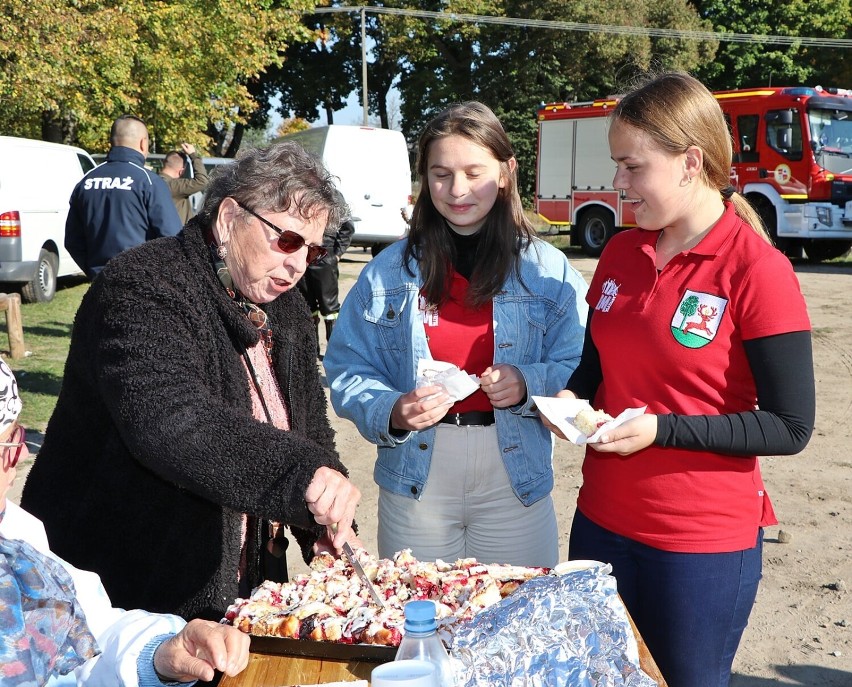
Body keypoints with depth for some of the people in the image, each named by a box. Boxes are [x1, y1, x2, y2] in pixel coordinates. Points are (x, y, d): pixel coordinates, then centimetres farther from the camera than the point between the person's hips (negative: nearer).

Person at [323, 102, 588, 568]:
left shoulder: (548, 269, 0)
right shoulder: (388, 271, 2)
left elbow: (581, 370, -3)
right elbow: (346, 370, -1)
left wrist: (527, 384, -22)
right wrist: (391, 412, -19)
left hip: (514, 481, 0)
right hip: (414, 481, 1)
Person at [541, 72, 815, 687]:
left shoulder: (758, 269, -14)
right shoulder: (620, 254, 4)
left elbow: (790, 427, -14)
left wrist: (662, 430, -21)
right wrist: (571, 400, -5)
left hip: (702, 544, -5)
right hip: (601, 522, 6)